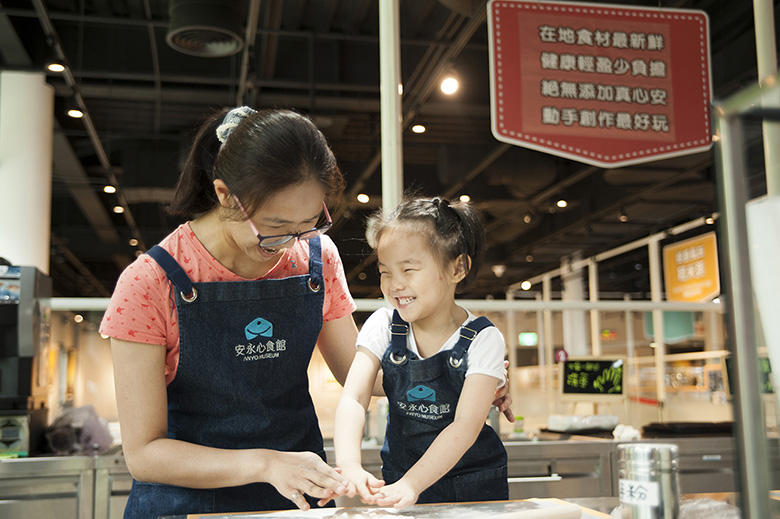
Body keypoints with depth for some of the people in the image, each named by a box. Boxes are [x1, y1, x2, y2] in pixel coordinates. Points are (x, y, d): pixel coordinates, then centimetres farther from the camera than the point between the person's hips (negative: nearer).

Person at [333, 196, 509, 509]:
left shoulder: (483, 340, -12)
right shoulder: (382, 328, -4)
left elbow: (467, 425, -21)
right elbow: (353, 399, -15)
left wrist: (411, 484, -33)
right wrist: (349, 465, -33)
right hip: (400, 480, 1)